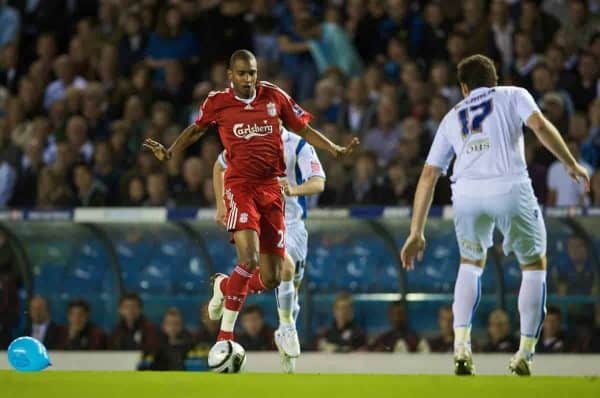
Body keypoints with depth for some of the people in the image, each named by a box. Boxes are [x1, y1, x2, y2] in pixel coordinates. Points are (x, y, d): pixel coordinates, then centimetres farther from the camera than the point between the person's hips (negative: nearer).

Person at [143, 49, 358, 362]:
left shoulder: (274, 96, 4)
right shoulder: (217, 103, 0)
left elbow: (303, 129, 15)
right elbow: (196, 129, 18)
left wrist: (335, 150, 4)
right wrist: (169, 153, 5)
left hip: (272, 187, 3)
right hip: (240, 186, -3)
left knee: (271, 278, 3)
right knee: (249, 259, -26)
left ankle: (224, 286, 35)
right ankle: (226, 334, -7)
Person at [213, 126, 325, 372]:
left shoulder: (298, 146, -8)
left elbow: (318, 183, -20)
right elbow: (219, 167, 19)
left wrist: (294, 190, -41)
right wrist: (221, 206, 13)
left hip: (292, 224, 1)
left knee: (293, 287, 4)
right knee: (286, 267, -28)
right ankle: (287, 326, -16)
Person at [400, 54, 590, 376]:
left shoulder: (452, 117, 28)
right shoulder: (513, 95, 21)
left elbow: (429, 175, 23)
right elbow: (539, 126, -1)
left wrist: (416, 233, 23)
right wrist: (571, 164, 5)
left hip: (467, 192, 3)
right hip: (511, 188, -3)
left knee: (471, 264, 27)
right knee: (535, 265, 17)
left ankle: (461, 346, 10)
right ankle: (524, 355, 10)